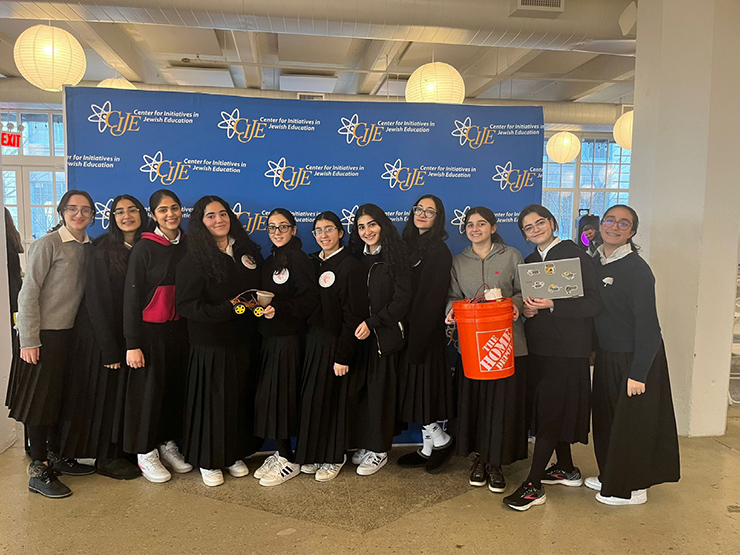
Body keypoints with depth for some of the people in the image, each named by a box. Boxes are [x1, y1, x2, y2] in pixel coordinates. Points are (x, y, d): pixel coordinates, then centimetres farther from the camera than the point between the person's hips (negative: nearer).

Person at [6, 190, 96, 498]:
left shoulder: (88, 247, 8)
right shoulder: (47, 244, -11)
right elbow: (28, 293, -13)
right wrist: (29, 341, -16)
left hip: (71, 333, 6)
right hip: (44, 334, -6)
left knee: (61, 397, 15)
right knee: (40, 399, 1)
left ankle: (55, 456, 29)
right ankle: (38, 470, 11)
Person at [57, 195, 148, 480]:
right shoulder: (103, 251, -13)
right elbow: (97, 301, -14)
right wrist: (110, 348, -16)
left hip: (129, 335, 6)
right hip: (101, 334, -5)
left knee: (125, 395, 14)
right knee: (104, 393, 6)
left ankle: (121, 451, 29)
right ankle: (105, 458, 21)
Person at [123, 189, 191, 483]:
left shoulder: (188, 245, 6)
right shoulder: (144, 248, -8)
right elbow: (131, 296, -9)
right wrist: (132, 343, -13)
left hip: (179, 329, 5)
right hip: (150, 329, -5)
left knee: (176, 387, 12)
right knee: (148, 389, 3)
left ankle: (168, 444, 28)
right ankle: (145, 453, 19)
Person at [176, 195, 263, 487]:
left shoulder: (247, 251, 7)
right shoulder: (194, 259, -8)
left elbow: (259, 289, 17)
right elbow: (185, 304, -14)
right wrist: (228, 309, -22)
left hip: (242, 342, 5)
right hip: (210, 345, -4)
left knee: (241, 397, 11)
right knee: (212, 400, 4)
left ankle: (234, 455, 30)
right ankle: (208, 461, 23)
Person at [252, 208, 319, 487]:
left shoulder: (299, 260, -9)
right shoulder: (269, 261, 15)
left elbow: (310, 300, -17)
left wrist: (278, 309, -25)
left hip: (288, 338, -8)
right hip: (269, 337, 8)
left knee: (282, 396, -3)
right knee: (268, 395, 10)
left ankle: (289, 462, 9)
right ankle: (280, 453, 23)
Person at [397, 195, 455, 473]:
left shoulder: (439, 252, -11)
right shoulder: (410, 245, 13)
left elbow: (432, 299, -17)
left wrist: (416, 338, -19)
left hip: (427, 330, -8)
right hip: (409, 328, 8)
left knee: (422, 385, -2)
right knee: (415, 385, 12)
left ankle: (440, 440, 19)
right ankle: (429, 447, 24)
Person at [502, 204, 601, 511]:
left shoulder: (575, 255, -8)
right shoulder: (530, 261, 13)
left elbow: (593, 303, -13)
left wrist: (551, 305, -22)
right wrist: (527, 309, -2)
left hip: (567, 348, -7)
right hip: (539, 347, 7)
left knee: (551, 412, -5)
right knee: (546, 409, 13)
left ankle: (533, 485, 0)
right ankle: (566, 469, 32)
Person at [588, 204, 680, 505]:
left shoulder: (637, 268, -17)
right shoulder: (595, 264, 5)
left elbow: (647, 323, -19)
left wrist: (638, 373, -20)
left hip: (635, 357, -7)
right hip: (606, 356, 7)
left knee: (631, 423, 5)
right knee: (606, 418, 17)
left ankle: (632, 488, 22)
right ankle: (610, 476, 35)